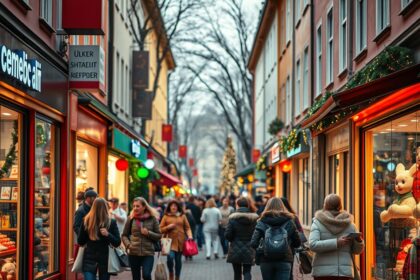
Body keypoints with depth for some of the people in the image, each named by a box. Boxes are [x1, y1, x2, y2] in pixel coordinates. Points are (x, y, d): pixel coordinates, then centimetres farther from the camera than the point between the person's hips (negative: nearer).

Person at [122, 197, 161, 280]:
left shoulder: (152, 219, 1)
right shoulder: (131, 218, 4)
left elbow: (159, 236, 5)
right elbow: (124, 235, 9)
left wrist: (148, 233, -12)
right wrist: (128, 245, -9)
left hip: (148, 253, -2)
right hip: (133, 253, 2)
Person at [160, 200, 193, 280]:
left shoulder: (182, 216, 10)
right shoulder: (166, 216, 6)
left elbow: (187, 228, 10)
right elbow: (161, 229, 7)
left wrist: (189, 235, -6)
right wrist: (168, 227, -10)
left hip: (180, 242, 2)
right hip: (170, 241, -2)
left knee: (178, 260, 4)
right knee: (170, 257, -19)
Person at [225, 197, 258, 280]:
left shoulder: (233, 218, -9)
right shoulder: (254, 219, -2)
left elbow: (227, 235, -11)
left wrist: (234, 240, 8)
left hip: (236, 250, -1)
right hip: (249, 250, 1)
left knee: (237, 272, 12)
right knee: (247, 271, 7)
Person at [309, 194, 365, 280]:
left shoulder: (317, 223, -3)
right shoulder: (349, 225, 5)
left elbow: (313, 245, -15)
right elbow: (357, 250, 8)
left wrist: (336, 243, -15)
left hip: (323, 272, -2)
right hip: (344, 272, 2)